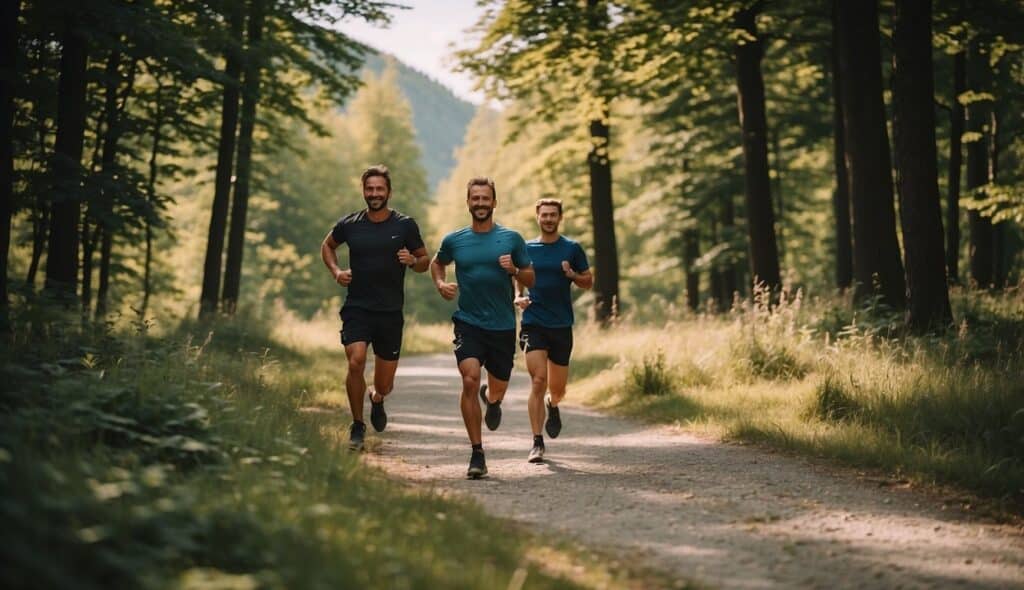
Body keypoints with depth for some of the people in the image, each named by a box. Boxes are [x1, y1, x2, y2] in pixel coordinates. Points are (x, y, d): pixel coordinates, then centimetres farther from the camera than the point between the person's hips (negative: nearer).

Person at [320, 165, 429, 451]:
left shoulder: (405, 225, 0)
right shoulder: (349, 224, 2)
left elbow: (425, 261, 8)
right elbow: (327, 246, 21)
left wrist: (413, 261, -15)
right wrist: (335, 271, 3)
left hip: (390, 312, 0)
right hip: (357, 309, 0)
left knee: (385, 383, 6)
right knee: (356, 362, -23)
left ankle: (377, 398, 46)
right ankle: (357, 426, -4)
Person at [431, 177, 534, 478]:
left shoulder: (512, 239, 1)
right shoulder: (454, 241, 3)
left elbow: (530, 279, 7)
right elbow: (436, 263, 23)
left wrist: (514, 270, -14)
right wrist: (441, 284, 3)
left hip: (503, 326, 1)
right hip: (468, 323, -1)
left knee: (498, 389, 11)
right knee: (470, 380, -20)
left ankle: (492, 399, 52)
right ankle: (477, 454, -13)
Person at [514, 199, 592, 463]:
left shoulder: (572, 249, 4)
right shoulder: (527, 248, 6)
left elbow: (589, 282, 8)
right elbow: (518, 279, 17)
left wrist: (572, 275, -12)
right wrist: (518, 297, -4)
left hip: (562, 325, 1)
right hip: (533, 323, -1)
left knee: (557, 388, 7)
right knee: (538, 381, -14)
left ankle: (552, 405, 46)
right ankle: (537, 443, -8)